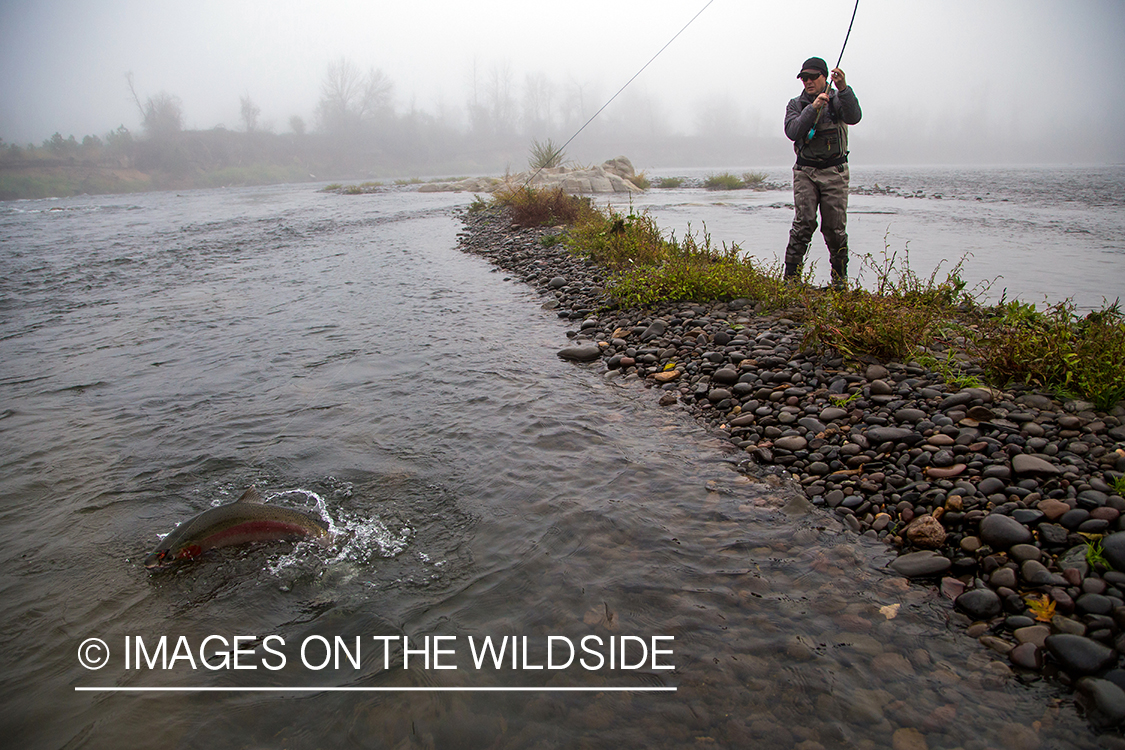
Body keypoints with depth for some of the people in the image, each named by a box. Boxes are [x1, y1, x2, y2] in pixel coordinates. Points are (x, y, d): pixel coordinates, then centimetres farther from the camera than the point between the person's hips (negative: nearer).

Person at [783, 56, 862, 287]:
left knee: (835, 227, -1)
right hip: (805, 171, 0)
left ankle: (840, 277, 11)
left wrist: (843, 89, -30)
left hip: (834, 172, 0)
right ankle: (791, 275, -9)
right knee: (804, 222, -12)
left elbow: (854, 117, -17)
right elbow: (792, 131, -9)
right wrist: (813, 108, -20)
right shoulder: (796, 104, 9)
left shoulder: (837, 100, 5)